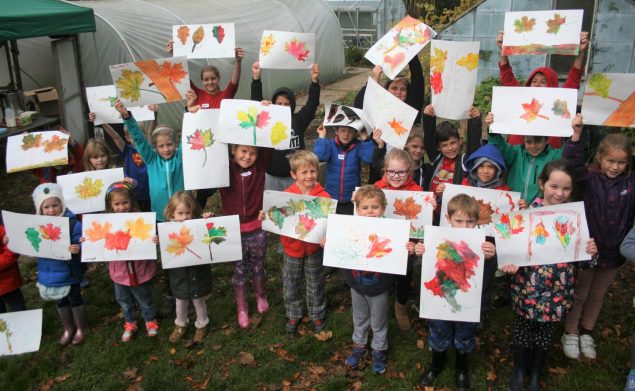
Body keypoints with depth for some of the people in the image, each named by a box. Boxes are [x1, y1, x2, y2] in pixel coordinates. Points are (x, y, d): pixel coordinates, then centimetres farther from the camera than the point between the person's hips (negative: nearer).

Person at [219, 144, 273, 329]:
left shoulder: (259, 167, -7)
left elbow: (269, 147, -12)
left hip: (257, 230, 1)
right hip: (234, 232, -1)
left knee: (258, 267, 21)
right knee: (239, 271, 14)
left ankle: (261, 296, 47)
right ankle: (242, 310, 31)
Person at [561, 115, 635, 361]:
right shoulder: (590, 180, -13)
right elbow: (572, 163, -27)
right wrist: (576, 135, -38)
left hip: (614, 251, 3)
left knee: (598, 295, 20)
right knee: (579, 293, 13)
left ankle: (587, 332, 39)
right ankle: (570, 333, 30)